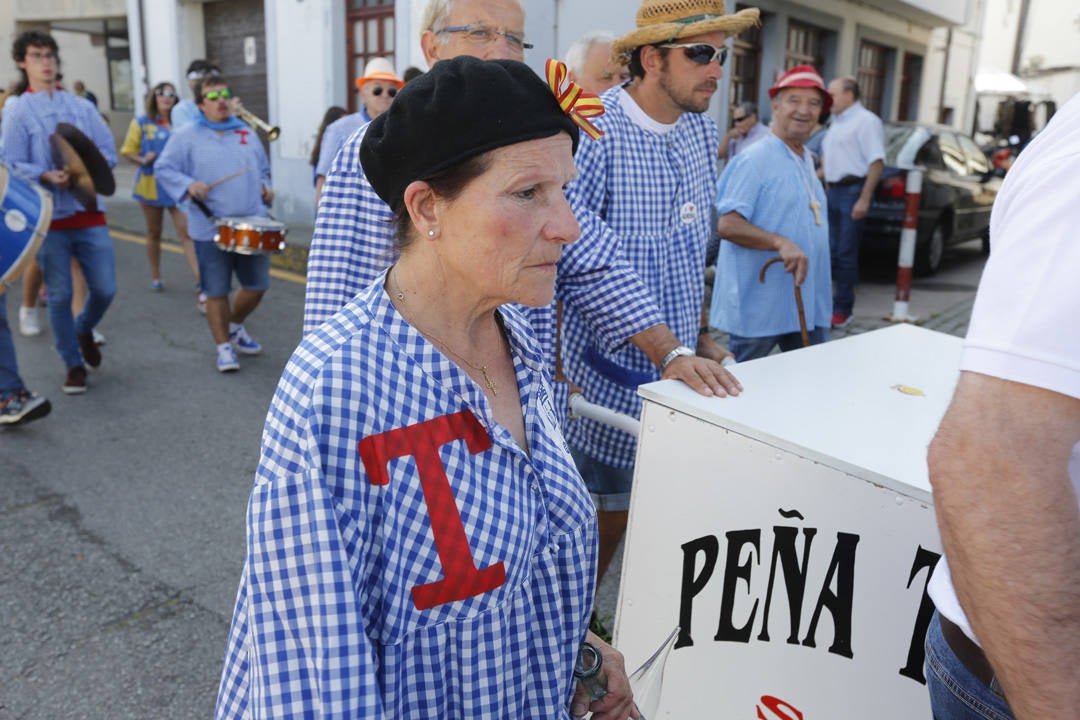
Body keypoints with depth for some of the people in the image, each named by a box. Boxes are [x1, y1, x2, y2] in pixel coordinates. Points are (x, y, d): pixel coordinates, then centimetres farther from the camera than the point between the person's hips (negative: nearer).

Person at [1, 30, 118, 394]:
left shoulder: (82, 106, 11)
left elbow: (109, 151, 7)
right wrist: (46, 176, -22)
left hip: (88, 212, 3)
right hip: (48, 217, -2)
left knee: (105, 289, 1)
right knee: (60, 295, 2)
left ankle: (84, 330, 33)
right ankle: (74, 364, 16)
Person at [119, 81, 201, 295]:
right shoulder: (141, 123, 3)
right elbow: (127, 150, 6)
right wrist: (142, 160, -13)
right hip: (151, 184, 1)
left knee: (186, 232, -11)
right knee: (154, 233, 13)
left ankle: (200, 282, -15)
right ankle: (155, 277, 28)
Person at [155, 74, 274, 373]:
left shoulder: (248, 133, 13)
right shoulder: (187, 136, 0)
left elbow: (263, 169, 23)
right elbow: (164, 169, 0)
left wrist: (265, 188, 4)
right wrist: (189, 184, -17)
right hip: (210, 229, -4)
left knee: (257, 285, 7)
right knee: (216, 292, 2)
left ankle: (234, 326, 34)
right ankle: (224, 346, 17)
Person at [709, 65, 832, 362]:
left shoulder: (807, 160, 16)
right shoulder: (755, 159, -12)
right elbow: (727, 225, -21)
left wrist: (824, 277, 24)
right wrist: (780, 243, -32)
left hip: (806, 302, 9)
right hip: (760, 303, -8)